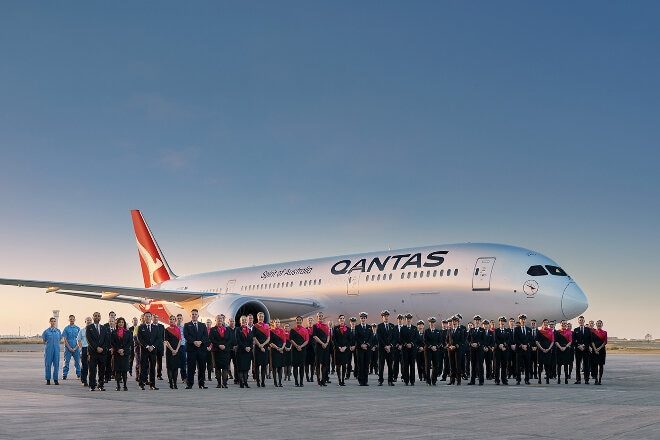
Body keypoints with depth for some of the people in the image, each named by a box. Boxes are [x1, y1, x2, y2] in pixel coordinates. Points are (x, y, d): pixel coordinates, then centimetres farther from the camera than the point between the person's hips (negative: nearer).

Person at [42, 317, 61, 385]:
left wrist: (55, 344, 8)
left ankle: (55, 379, 9)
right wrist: (48, 344, 6)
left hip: (56, 349, 2)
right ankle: (48, 380, 8)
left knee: (56, 364, 2)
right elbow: (43, 340, 9)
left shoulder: (58, 331, 7)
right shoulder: (46, 331, 0)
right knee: (48, 364, 1)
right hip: (49, 349, -2)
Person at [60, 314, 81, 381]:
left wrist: (75, 348, -7)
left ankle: (78, 375, 11)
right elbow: (64, 339, -1)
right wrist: (69, 348, -9)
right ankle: (64, 375, 3)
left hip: (76, 348, 1)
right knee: (66, 362, -1)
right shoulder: (66, 328, 2)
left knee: (77, 362, 5)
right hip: (68, 348, -1)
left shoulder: (78, 328, 6)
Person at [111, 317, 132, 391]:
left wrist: (123, 350, -9)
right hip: (116, 353, 0)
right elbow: (112, 343, 3)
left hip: (125, 353, 0)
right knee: (117, 370, -1)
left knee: (124, 369, -3)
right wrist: (118, 350, -10)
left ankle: (125, 386, 1)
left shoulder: (128, 332, 8)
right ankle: (118, 386, 3)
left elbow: (129, 342, 3)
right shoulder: (114, 333, 8)